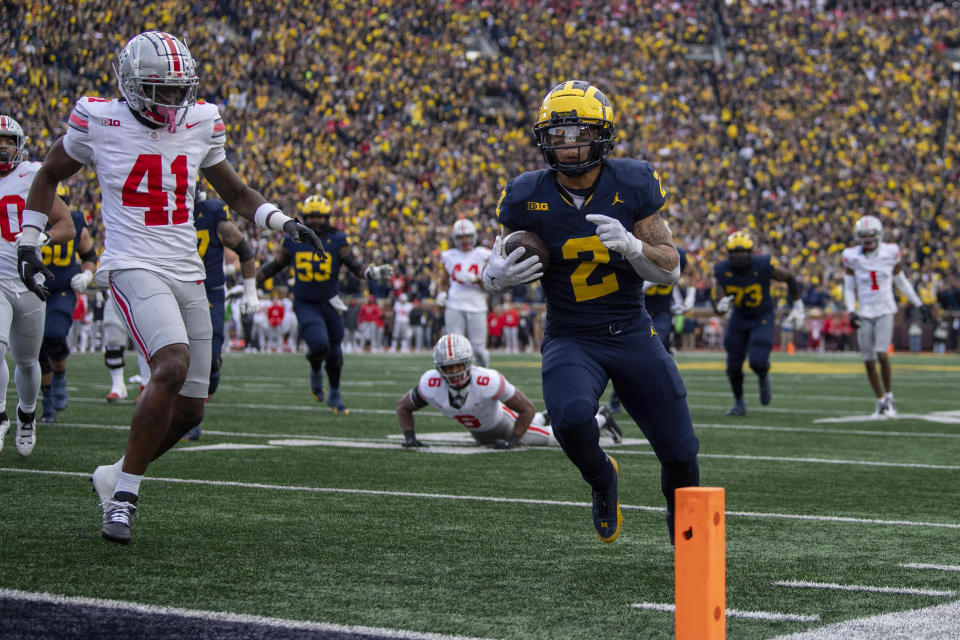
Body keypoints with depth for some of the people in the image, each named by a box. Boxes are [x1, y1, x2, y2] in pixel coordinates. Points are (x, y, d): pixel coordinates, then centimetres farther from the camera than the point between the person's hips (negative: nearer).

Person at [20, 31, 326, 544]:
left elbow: (237, 194, 19)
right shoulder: (99, 122, -4)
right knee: (173, 366, -30)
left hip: (187, 272, 6)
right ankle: (125, 495, -17)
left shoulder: (199, 124, 7)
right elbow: (48, 176, 13)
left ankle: (115, 476, 28)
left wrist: (283, 223, 2)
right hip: (133, 267, -6)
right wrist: (29, 240, 8)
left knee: (188, 410, 4)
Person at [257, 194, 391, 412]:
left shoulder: (337, 240, -5)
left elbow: (354, 265, -6)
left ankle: (335, 394, 33)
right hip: (305, 304, -1)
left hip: (329, 303, 1)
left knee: (334, 354, 10)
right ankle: (315, 372, 12)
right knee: (318, 345, -23)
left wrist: (372, 272, -26)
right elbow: (275, 265, 10)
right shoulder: (293, 240, -2)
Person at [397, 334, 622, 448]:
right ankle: (543, 418, 64)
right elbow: (403, 407, -14)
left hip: (503, 423, -5)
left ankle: (600, 418, 36)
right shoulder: (430, 384, -34)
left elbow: (527, 409, -31)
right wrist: (409, 436, -28)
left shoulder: (487, 381, -43)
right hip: (479, 434, 5)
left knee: (559, 436, 11)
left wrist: (512, 441, -33)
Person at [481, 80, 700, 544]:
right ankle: (602, 481, 3)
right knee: (572, 418, -33)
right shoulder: (527, 196, -8)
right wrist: (496, 275, -20)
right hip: (571, 339, -1)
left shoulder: (633, 184, -7)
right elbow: (494, 270, 5)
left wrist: (630, 244, -25)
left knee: (680, 453, 1)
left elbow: (670, 270, -4)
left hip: (633, 334, 1)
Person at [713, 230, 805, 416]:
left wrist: (797, 307, -2)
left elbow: (790, 278, -6)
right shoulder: (722, 270, -16)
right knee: (734, 366, 4)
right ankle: (739, 402, 28)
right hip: (739, 318, 3)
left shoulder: (763, 265, -23)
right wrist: (721, 306, -40)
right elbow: (717, 305, -15)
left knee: (758, 362, -19)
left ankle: (763, 378, 18)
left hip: (762, 318, -3)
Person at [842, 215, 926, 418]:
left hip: (885, 310, -1)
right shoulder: (852, 257, -1)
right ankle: (881, 401, 17)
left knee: (882, 354, -17)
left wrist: (919, 305, 13)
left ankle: (889, 396, 2)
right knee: (869, 361, 2)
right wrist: (851, 312, -10)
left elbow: (902, 282, 12)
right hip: (864, 313, 1)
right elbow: (849, 289, 4)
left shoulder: (890, 252, -1)